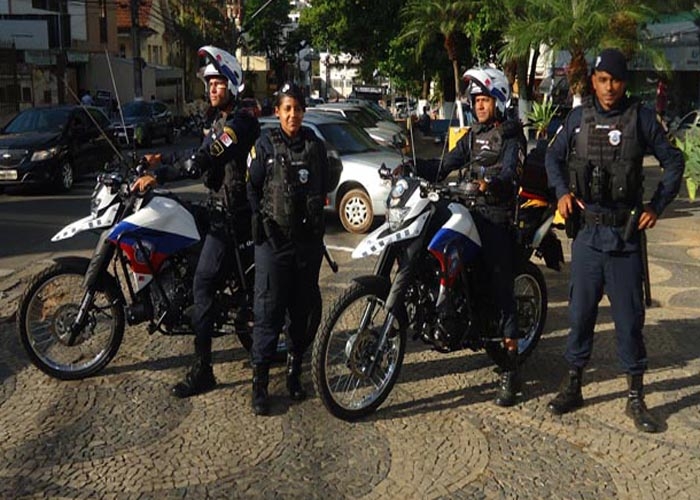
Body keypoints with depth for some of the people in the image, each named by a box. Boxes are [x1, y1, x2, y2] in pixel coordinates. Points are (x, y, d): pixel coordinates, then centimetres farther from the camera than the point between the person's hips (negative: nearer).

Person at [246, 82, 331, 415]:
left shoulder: (315, 145, 10)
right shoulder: (265, 145, 2)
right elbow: (252, 187, 2)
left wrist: (315, 218, 9)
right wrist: (261, 223, -5)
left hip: (308, 239, 3)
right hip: (273, 239, -3)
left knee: (304, 307, 8)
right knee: (268, 309, -5)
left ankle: (294, 372, 23)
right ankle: (260, 382, 2)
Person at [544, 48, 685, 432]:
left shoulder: (641, 118, -1)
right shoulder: (578, 117, 4)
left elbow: (673, 162, 6)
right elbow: (554, 156, 15)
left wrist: (657, 205, -2)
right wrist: (562, 191, -2)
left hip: (626, 232, -1)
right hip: (587, 231, 2)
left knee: (629, 315, 4)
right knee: (581, 311, 9)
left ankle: (635, 398, 16)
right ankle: (572, 386, 22)